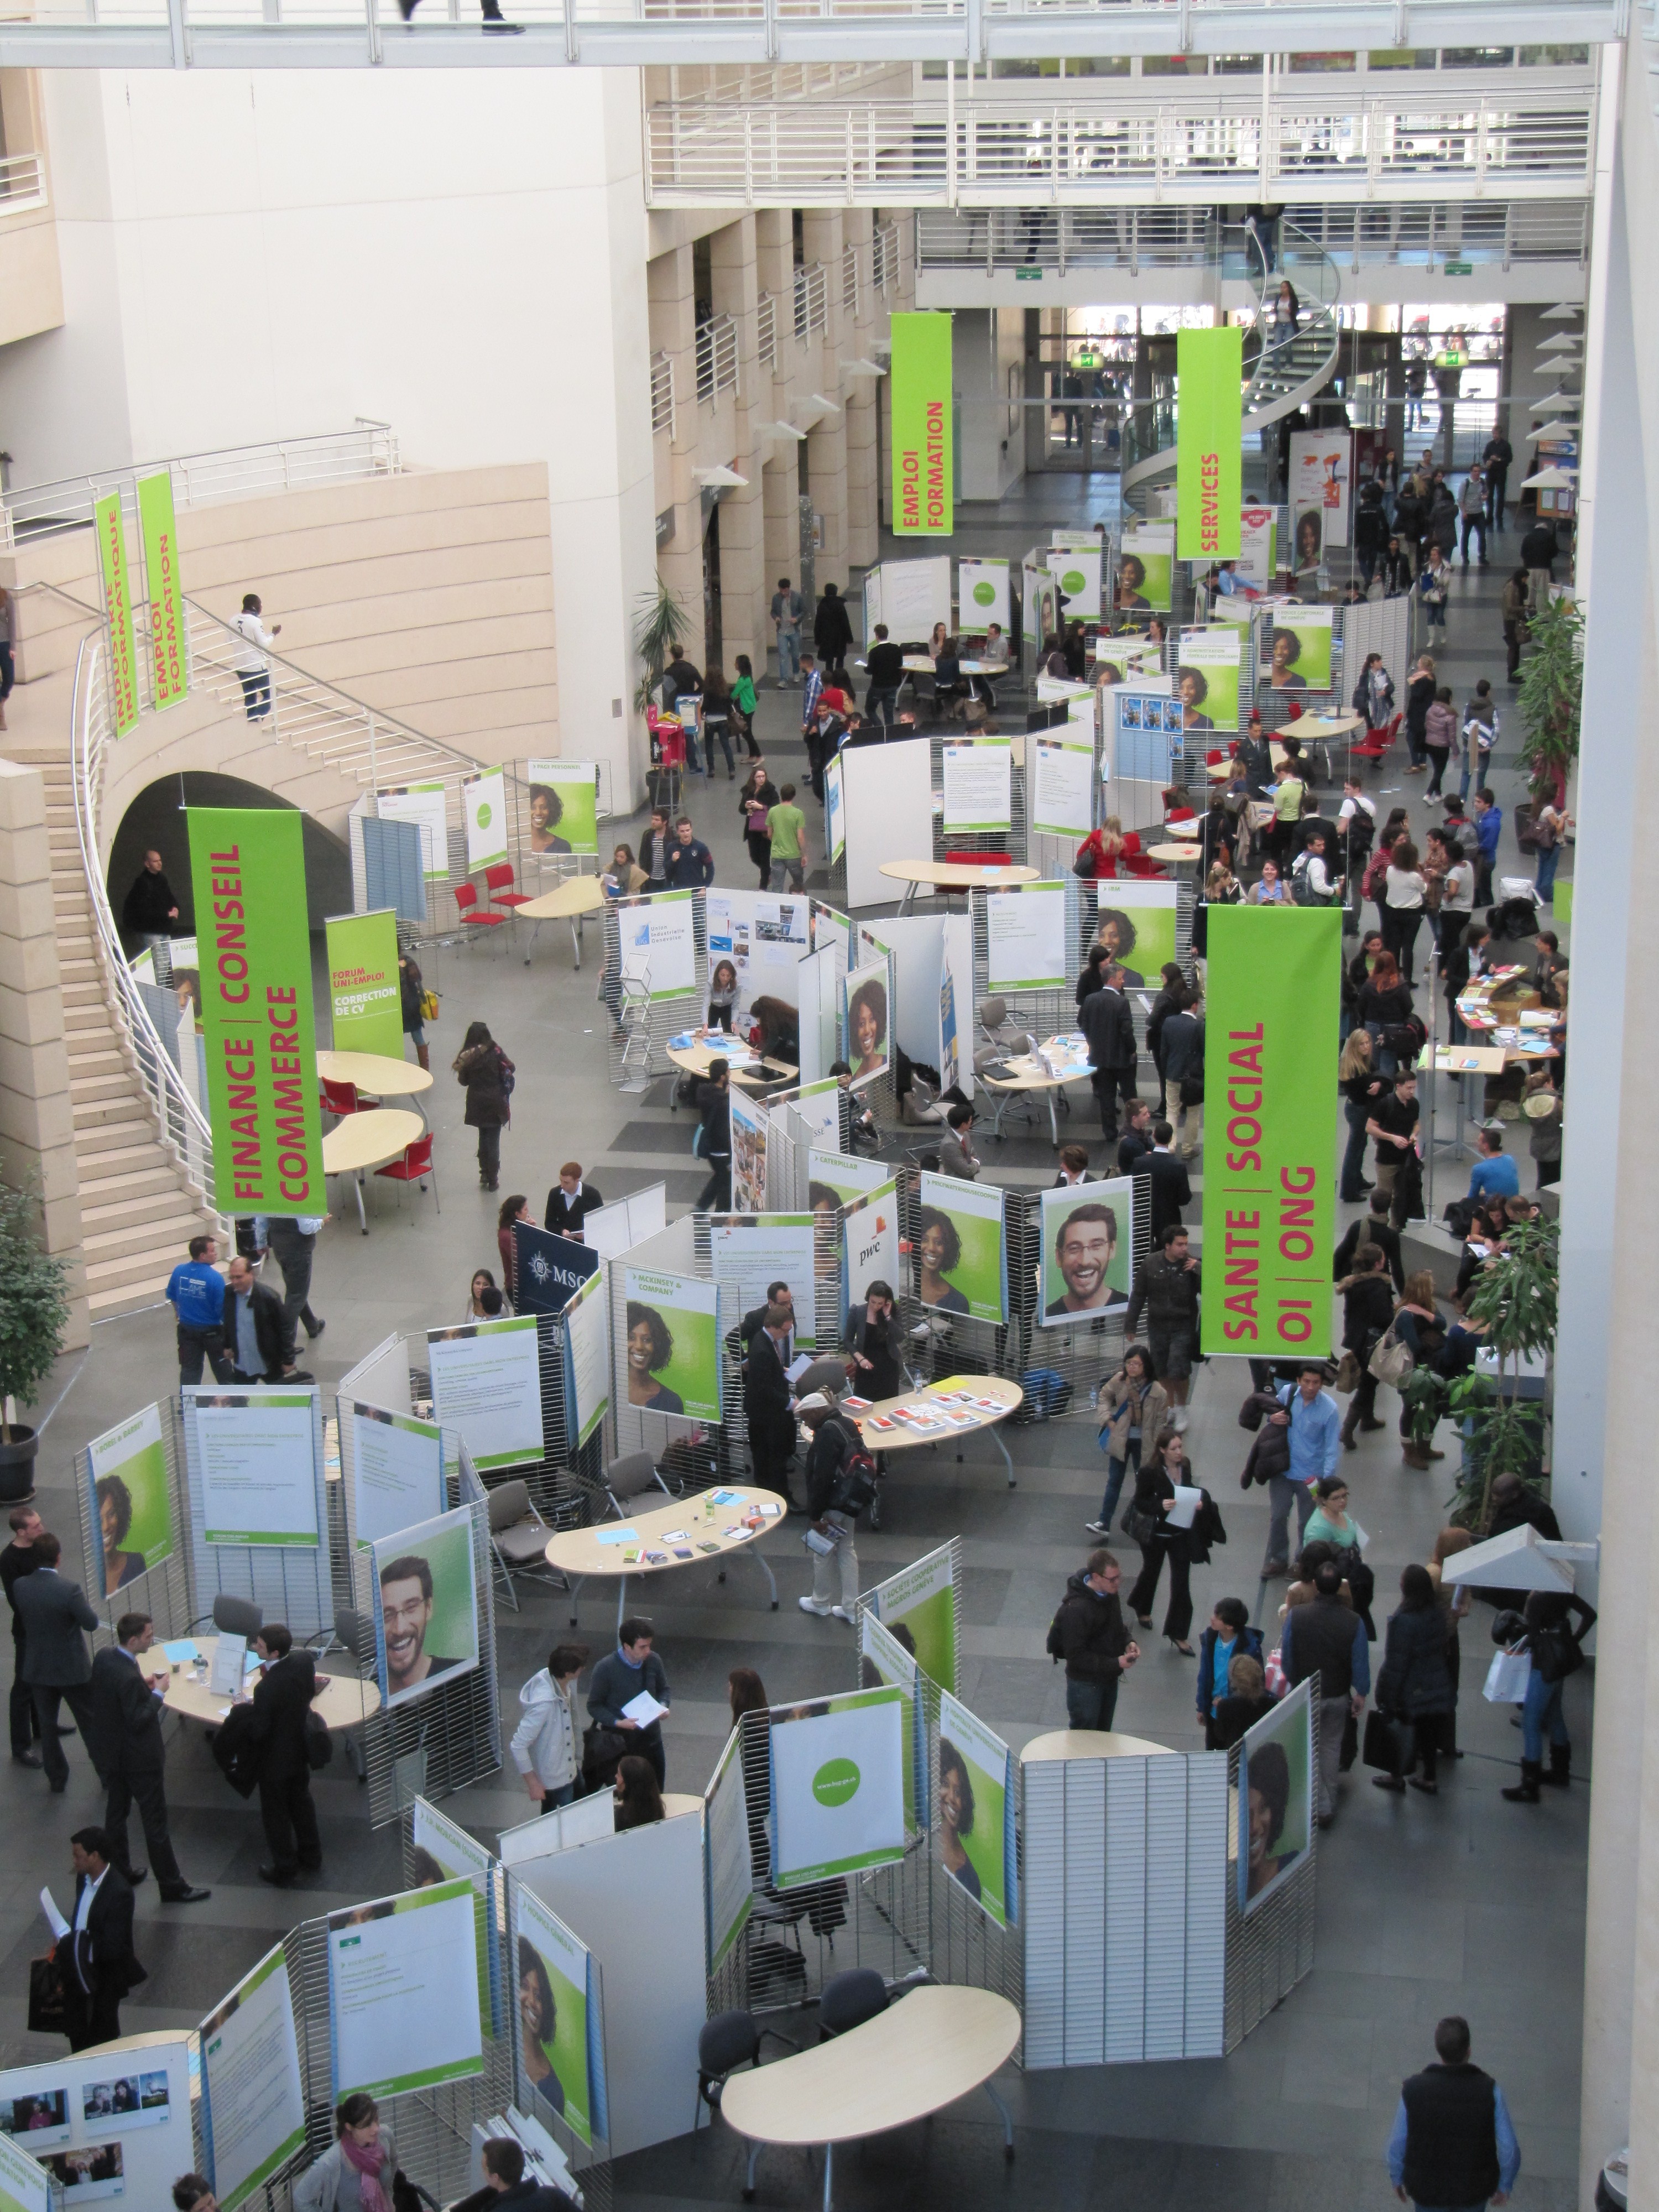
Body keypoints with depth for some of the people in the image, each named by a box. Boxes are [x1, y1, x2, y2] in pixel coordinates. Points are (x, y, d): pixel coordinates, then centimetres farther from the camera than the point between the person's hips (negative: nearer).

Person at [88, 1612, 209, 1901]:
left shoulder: (103, 1657, -7)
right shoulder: (129, 1677, -33)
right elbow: (139, 1720, -28)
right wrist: (158, 1692, -16)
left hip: (110, 1753, 9)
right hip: (139, 1758, -9)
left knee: (116, 1812, 22)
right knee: (155, 1822, 4)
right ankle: (171, 1887, 14)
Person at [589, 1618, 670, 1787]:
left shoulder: (653, 1661, -8)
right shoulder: (606, 1668, -20)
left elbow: (663, 1689, 10)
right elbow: (594, 1706, -11)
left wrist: (663, 1706, -12)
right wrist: (618, 1723, -25)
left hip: (651, 1741, 4)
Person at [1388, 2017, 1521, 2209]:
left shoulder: (1413, 2091, -27)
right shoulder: (1489, 2091, -27)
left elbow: (1398, 2145, -13)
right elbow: (1509, 2149, -18)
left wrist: (1397, 2177, 8)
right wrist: (1505, 2186, 2)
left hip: (1428, 2184, 0)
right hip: (1474, 2185, 0)